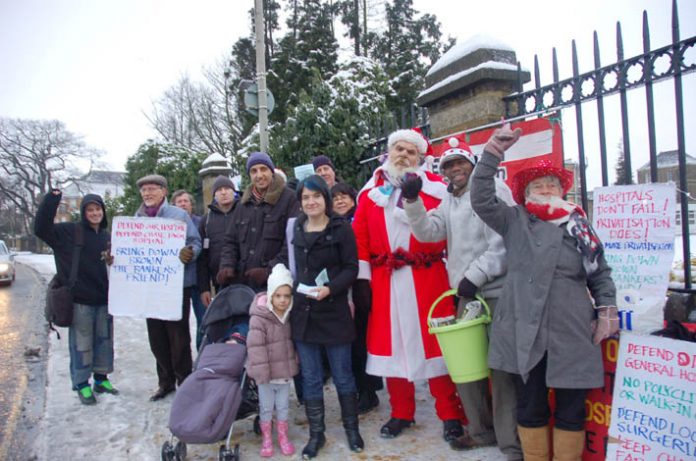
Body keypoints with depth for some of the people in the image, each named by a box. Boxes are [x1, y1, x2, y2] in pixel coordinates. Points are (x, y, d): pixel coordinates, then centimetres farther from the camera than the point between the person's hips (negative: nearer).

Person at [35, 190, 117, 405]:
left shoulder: (107, 236, 11)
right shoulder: (68, 232, -6)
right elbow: (41, 228, -19)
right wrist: (52, 198, -22)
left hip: (104, 299, 5)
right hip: (80, 300, -5)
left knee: (104, 340, 13)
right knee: (81, 343, 3)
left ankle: (101, 379, 28)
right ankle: (81, 385, 17)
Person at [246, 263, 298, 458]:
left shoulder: (289, 316, 0)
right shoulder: (259, 318, -21)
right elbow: (255, 347, -22)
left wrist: (293, 364, 14)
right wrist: (261, 372, -22)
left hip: (285, 371, 5)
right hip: (266, 374, -5)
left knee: (283, 406, 16)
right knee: (266, 407, 10)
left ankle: (283, 437, 32)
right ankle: (266, 439, 27)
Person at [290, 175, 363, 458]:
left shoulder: (341, 228, -4)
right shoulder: (296, 229, 10)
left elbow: (352, 268, -7)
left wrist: (330, 288, -22)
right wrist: (291, 294, 11)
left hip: (334, 312, -4)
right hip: (302, 312, 4)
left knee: (342, 374, 7)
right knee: (310, 378, 9)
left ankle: (352, 428, 26)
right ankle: (316, 433, 22)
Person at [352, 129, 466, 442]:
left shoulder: (435, 187, 3)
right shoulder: (371, 190, 10)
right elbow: (360, 237, 5)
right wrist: (362, 277, -1)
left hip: (428, 278, -2)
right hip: (385, 281, 3)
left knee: (435, 342, 3)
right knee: (391, 343, 9)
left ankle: (451, 414, 18)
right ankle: (401, 413, 26)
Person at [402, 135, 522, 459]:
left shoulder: (494, 189, -3)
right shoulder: (448, 202, 17)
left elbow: (503, 243, -12)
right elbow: (427, 232, 2)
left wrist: (475, 275, -16)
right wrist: (412, 201, -12)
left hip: (497, 292, -7)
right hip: (466, 293, 7)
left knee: (501, 368, -3)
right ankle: (481, 430, 30)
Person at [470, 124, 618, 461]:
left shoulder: (580, 226, 10)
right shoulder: (514, 221, 6)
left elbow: (600, 273, 15)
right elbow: (481, 199, -6)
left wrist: (607, 311, 5)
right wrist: (493, 152, -10)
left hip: (572, 334, 1)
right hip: (523, 331, -1)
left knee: (571, 408, 8)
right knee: (530, 406, 9)